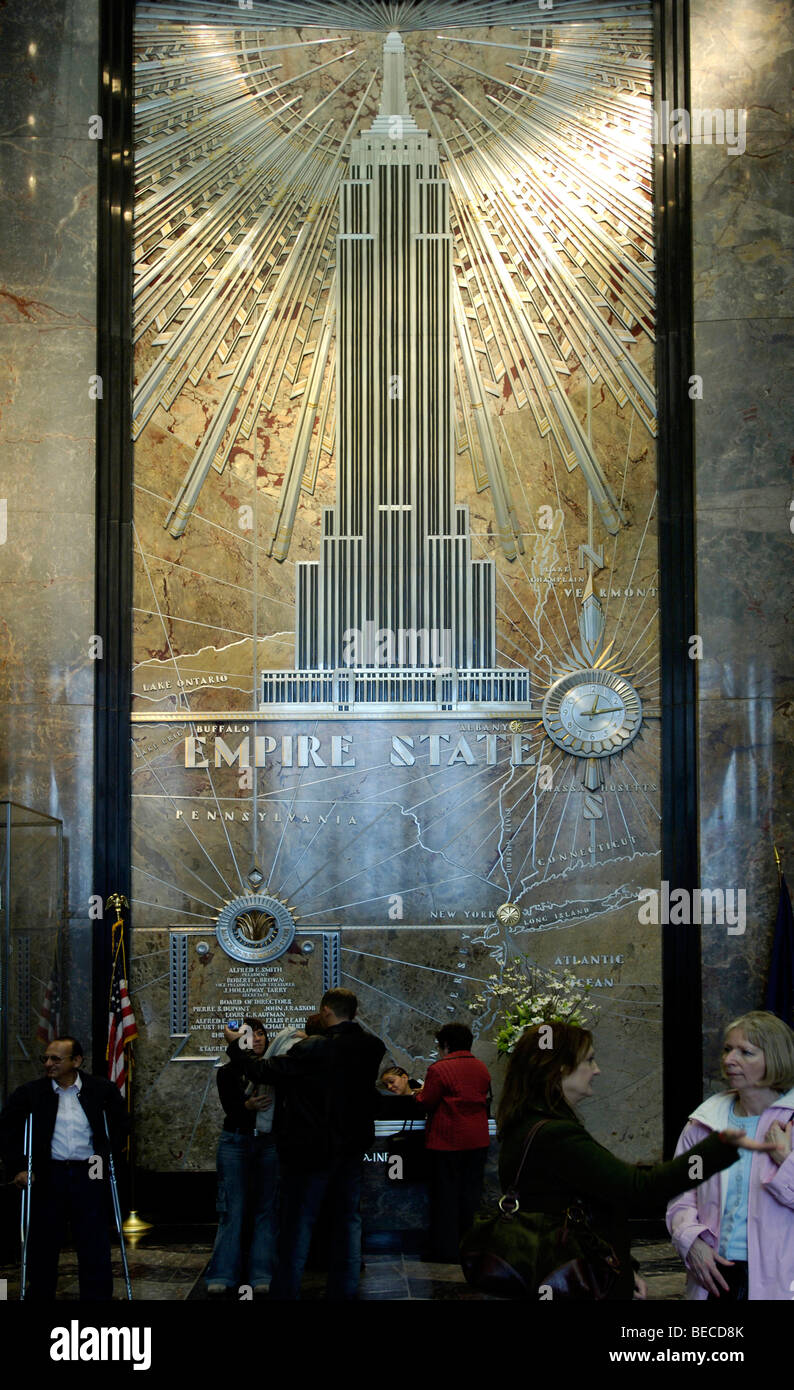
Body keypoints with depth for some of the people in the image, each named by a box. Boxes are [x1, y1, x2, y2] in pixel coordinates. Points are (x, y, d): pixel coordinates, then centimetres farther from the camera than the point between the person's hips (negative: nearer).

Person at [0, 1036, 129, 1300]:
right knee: (43, 1247, 7)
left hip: (89, 1178, 0)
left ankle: (98, 1297, 7)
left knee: (95, 1248, 0)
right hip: (48, 1178, 0)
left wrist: (111, 1152, 10)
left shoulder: (101, 1090, 2)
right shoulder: (29, 1093, 0)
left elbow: (120, 1122, 18)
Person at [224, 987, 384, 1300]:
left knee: (297, 1225, 3)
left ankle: (285, 1291, 7)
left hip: (312, 1150, -5)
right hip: (353, 1146, 5)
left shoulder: (312, 1051, -21)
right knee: (347, 1219, 14)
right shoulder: (371, 1047, -4)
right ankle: (343, 1290, 20)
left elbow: (262, 1070, -17)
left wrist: (234, 1045, -1)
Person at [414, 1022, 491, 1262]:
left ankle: (446, 1253, 5)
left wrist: (418, 1094, 11)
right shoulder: (482, 1068, 7)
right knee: (471, 1193, 12)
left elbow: (426, 1103, -9)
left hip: (447, 1141, -5)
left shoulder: (438, 1069, -12)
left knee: (445, 1196, 3)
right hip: (477, 1141, 5)